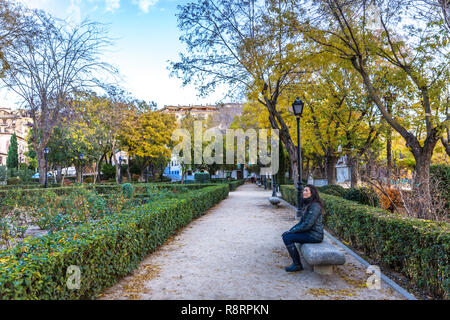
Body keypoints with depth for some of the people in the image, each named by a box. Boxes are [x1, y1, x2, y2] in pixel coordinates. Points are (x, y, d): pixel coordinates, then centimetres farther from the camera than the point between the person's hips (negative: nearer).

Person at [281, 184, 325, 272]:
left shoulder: (315, 206, -18)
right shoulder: (307, 204, 12)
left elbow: (307, 225, -23)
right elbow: (302, 222, 15)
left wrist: (291, 231, -15)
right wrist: (290, 230, 4)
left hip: (314, 235, -10)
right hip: (309, 232, 10)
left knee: (287, 238, -17)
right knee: (286, 235, 6)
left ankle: (297, 264, -5)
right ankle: (296, 262, 9)